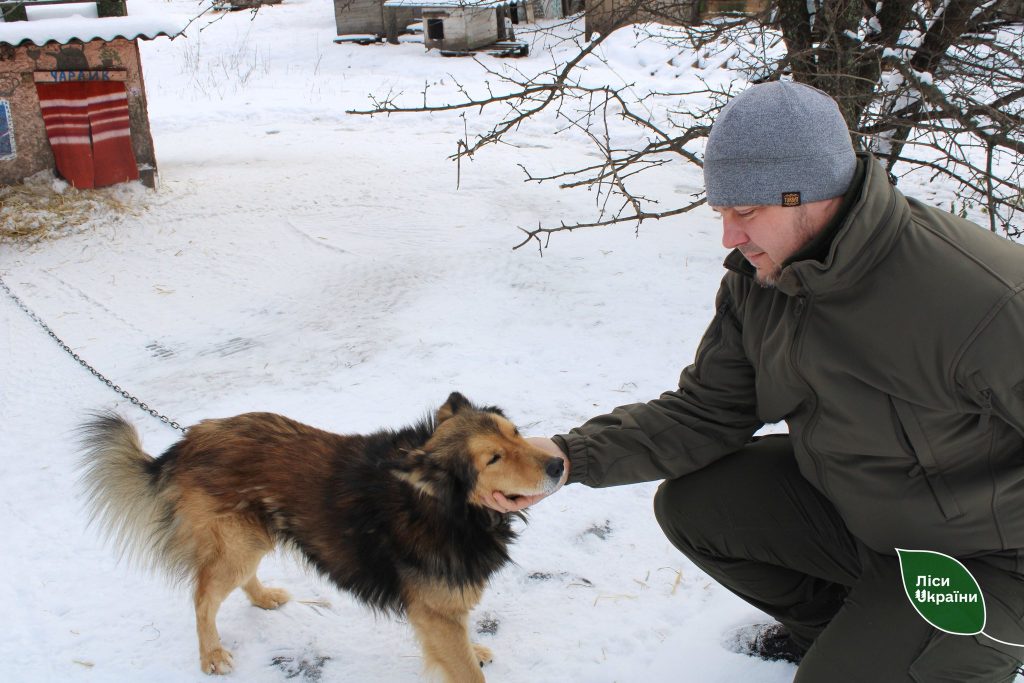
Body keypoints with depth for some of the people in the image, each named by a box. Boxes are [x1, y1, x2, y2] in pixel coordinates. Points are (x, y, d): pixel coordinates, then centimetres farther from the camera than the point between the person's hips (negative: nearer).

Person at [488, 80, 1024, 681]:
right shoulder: (758, 278, -10)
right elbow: (705, 412, -7)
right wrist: (570, 456, -19)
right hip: (846, 499, 6)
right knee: (690, 505, -4)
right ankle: (828, 623, 21)